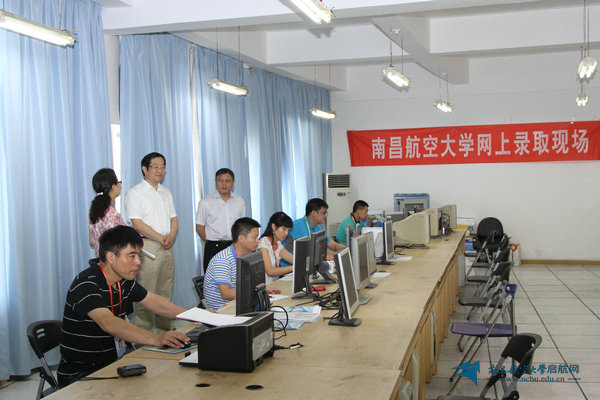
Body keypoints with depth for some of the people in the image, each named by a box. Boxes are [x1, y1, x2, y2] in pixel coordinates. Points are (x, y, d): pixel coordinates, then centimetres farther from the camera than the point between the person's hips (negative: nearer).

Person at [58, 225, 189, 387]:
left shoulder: (124, 280, 5)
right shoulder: (86, 285, -22)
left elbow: (152, 301, 18)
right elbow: (108, 323, -37)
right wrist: (155, 339, -47)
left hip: (114, 362, 8)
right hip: (80, 374, -8)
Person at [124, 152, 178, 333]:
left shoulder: (166, 193, 18)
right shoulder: (135, 193, -4)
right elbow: (137, 223, -12)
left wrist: (171, 236, -3)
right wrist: (161, 238, -11)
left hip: (167, 247, 7)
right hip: (148, 247, -7)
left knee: (165, 292, 10)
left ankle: (164, 330, 19)